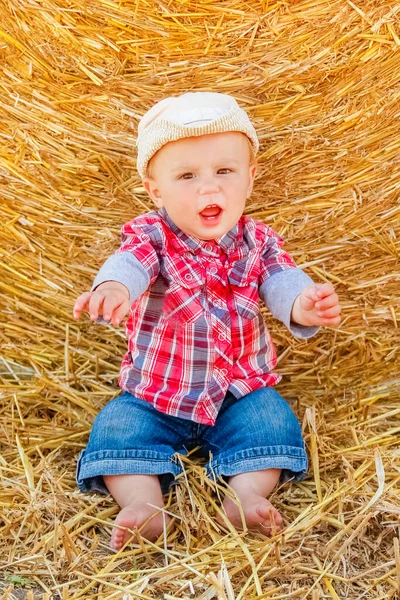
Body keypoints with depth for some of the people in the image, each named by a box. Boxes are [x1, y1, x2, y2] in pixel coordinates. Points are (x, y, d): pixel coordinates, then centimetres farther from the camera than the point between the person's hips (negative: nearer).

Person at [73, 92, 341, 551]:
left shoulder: (257, 241, -3)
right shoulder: (150, 236, -12)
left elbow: (281, 278, -20)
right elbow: (129, 262, -34)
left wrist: (303, 305, -46)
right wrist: (113, 288, -61)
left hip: (242, 392, 2)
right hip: (154, 395, -1)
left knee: (271, 421, -20)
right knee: (117, 427, -19)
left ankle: (245, 495, -18)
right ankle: (144, 504, -21)